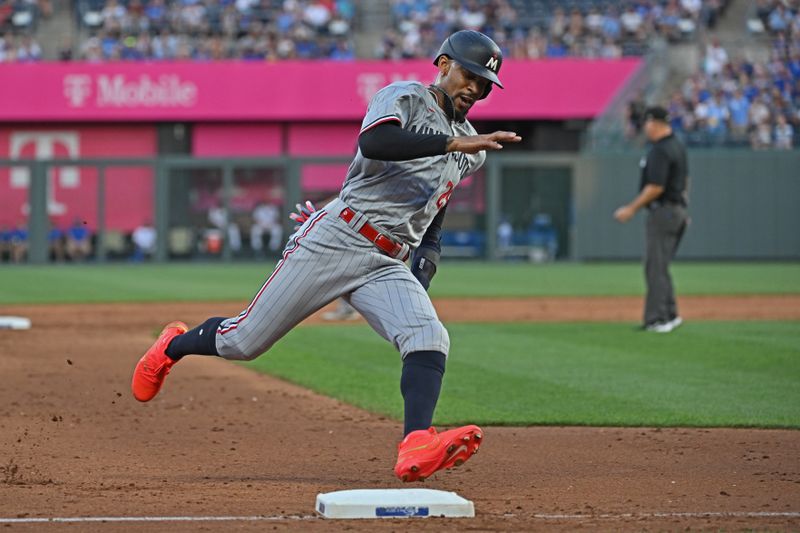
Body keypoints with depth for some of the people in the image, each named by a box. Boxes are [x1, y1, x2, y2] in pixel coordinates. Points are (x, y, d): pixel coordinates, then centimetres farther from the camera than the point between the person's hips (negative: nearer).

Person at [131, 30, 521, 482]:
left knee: (430, 340, -24)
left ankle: (417, 449, -42)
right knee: (244, 341, 0)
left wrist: (424, 273, 11)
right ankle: (175, 346, 32)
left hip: (387, 266, 6)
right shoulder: (405, 97, -3)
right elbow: (372, 144, -25)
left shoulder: (470, 150, 19)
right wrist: (455, 143, -30)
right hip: (335, 241, -5)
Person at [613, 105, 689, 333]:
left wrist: (631, 209, -15)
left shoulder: (660, 150, -18)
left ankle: (657, 320, -8)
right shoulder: (678, 145, 13)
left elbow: (656, 187, -22)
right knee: (660, 267, 16)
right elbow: (684, 179, 20)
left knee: (655, 267, -7)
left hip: (662, 212, -10)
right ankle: (669, 315, 16)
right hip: (678, 210, 10)